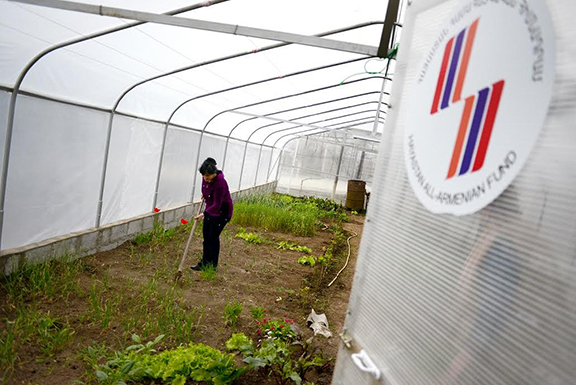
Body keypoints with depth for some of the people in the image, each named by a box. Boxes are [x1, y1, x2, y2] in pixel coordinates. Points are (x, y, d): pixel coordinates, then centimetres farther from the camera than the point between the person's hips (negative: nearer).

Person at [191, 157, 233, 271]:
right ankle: (205, 262, 23)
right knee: (206, 235, 11)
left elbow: (217, 205, -30)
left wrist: (204, 214, -34)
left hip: (222, 212, -8)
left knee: (213, 237, -2)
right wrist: (204, 195, 19)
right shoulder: (205, 178, -9)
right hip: (210, 209, 8)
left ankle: (212, 265, 13)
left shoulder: (220, 183, -32)